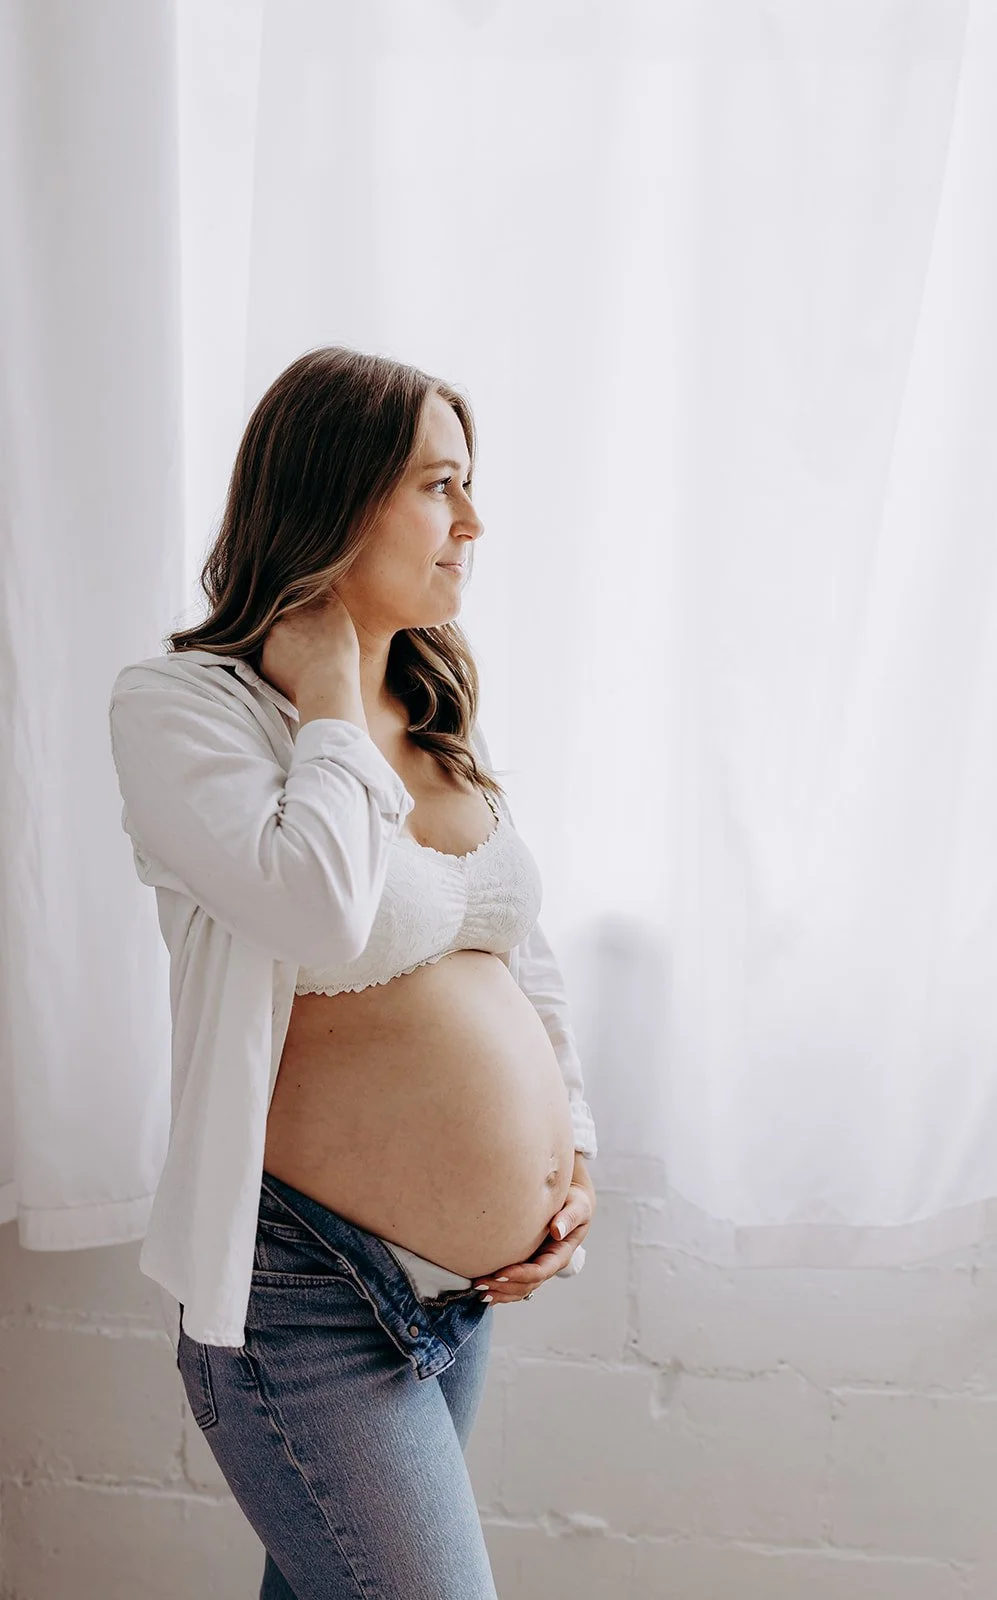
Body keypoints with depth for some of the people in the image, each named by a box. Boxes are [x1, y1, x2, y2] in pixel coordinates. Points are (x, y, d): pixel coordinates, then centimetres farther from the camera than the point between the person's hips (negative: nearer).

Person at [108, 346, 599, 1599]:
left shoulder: (434, 720, 8)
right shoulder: (182, 706, -13)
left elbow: (522, 958, 14)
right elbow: (321, 912, -31)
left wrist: (571, 1146, 4)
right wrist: (333, 694, -17)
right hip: (313, 1299, -7)